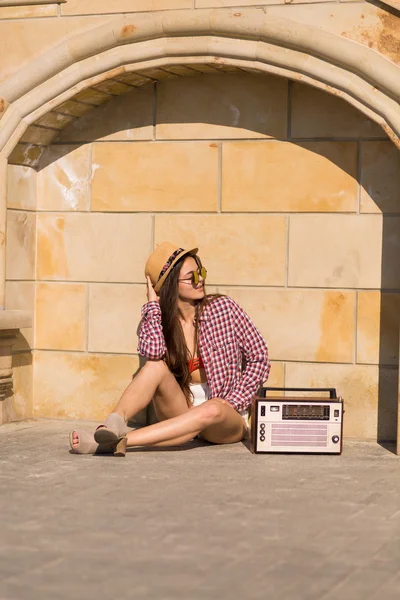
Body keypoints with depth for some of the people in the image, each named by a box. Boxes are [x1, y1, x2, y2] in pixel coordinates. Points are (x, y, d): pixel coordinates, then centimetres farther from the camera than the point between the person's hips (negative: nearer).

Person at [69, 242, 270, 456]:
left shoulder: (223, 308, -5)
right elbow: (152, 352, -25)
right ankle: (112, 425, -47)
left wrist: (234, 402, -10)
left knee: (211, 409, -38)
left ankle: (115, 441, -47)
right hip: (181, 412, 2)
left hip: (227, 418, -2)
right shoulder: (160, 320, 0)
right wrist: (153, 304, -15)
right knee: (156, 366, -25)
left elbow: (259, 358, -1)